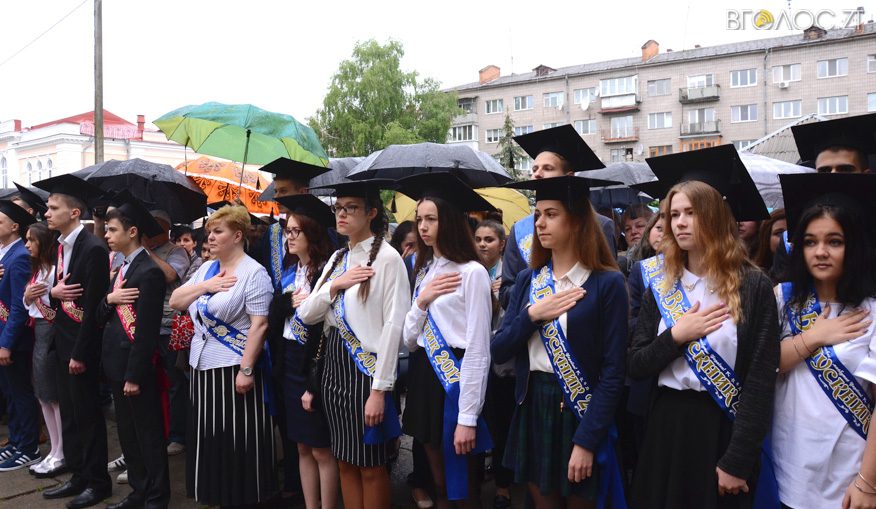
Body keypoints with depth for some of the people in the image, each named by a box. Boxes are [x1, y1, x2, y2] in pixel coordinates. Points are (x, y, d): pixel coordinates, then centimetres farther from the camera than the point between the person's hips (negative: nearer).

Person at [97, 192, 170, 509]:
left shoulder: (149, 272, -18)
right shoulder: (122, 268, 11)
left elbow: (147, 331, -20)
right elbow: (101, 317, 10)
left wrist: (134, 375, -19)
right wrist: (109, 299, -11)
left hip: (136, 367, -9)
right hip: (116, 363, 9)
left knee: (148, 435, 5)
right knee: (127, 433, 18)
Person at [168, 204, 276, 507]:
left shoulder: (253, 273, -12)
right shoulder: (206, 269, 12)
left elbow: (259, 325, -17)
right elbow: (175, 302, 7)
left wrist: (246, 370, -21)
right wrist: (204, 286, -9)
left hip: (234, 368, -7)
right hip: (202, 366, 7)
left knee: (236, 441, 2)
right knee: (208, 438, 15)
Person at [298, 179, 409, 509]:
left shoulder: (387, 258, -12)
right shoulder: (337, 258, 11)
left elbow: (393, 326, -17)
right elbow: (306, 315, 8)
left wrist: (379, 389, -19)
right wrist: (333, 286, -10)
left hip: (366, 369, -7)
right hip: (334, 365, 7)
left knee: (371, 467, 6)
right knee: (346, 462, 16)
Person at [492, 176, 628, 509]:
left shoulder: (607, 284, -10)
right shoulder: (528, 280, 4)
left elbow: (613, 372, -13)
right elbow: (498, 352, 1)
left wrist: (586, 440, -16)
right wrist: (531, 315, -14)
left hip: (579, 412, -4)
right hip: (533, 411, 5)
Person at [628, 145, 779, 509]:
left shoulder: (753, 287, -8)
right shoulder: (661, 284, 3)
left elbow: (761, 380, -11)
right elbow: (635, 366, 2)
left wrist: (738, 461, -14)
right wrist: (676, 336, -15)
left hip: (724, 428, -3)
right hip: (666, 426, 4)